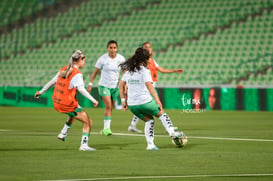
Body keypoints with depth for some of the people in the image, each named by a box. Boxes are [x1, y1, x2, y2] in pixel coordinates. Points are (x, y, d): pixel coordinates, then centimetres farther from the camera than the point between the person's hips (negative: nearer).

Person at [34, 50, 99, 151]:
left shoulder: (64, 70, 9)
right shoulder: (77, 74, -13)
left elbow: (52, 82, 16)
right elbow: (81, 89, -27)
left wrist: (41, 92, 27)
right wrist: (93, 100, -29)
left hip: (57, 103, 8)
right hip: (68, 104, -8)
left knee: (73, 114, 38)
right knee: (88, 122, 1)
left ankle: (63, 134, 31)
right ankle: (84, 145, -7)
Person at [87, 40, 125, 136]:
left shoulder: (121, 59, -2)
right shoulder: (103, 59, -9)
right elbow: (95, 71, 0)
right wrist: (90, 84, -2)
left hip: (115, 86, 3)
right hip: (104, 85, -3)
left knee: (110, 108, 7)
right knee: (108, 106, -17)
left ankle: (105, 129, 18)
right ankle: (107, 128, -16)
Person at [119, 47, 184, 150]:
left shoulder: (129, 70, 11)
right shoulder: (144, 70, -9)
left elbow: (121, 85, 12)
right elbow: (149, 85, -21)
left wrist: (123, 100, 15)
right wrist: (157, 100, -24)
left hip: (132, 105, 6)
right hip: (145, 102, -6)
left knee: (149, 120, 20)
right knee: (161, 114, 18)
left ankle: (150, 144, 10)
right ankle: (172, 132, 12)